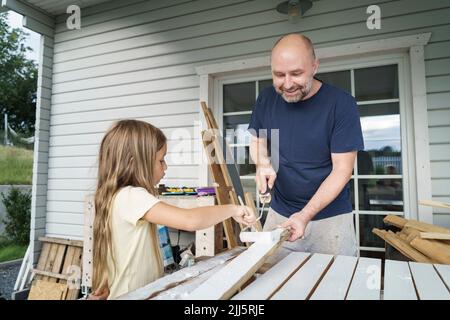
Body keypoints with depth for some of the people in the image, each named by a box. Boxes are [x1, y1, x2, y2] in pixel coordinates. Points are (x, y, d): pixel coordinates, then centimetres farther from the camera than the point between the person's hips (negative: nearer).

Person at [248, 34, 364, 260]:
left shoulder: (341, 104, -15)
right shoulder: (267, 99, -4)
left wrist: (306, 215, -24)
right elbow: (256, 142, 11)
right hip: (279, 213, 3)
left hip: (330, 216, -3)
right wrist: (263, 164, -12)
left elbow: (342, 169, -15)